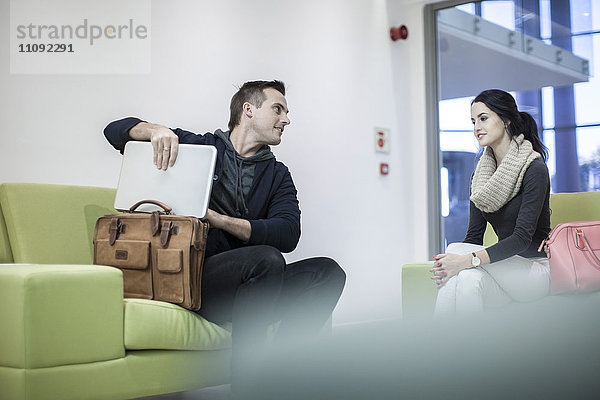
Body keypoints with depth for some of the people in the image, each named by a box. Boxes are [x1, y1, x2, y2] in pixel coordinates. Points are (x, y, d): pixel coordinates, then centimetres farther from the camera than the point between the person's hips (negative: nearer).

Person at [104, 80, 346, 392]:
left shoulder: (277, 175, 16)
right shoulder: (198, 146, 10)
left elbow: (288, 234, -4)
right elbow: (116, 130, 11)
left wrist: (217, 218, -16)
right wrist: (157, 130, -12)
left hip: (245, 285, 4)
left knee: (327, 272, -18)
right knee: (266, 259, -32)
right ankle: (244, 385, -26)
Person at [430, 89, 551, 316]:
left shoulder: (534, 169, -12)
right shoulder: (480, 175, 9)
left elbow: (523, 237, -22)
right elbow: (474, 235, 5)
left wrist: (469, 259, -34)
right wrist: (447, 264, -17)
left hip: (537, 269, -5)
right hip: (505, 271, 5)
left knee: (456, 249, -28)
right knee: (466, 278, -32)